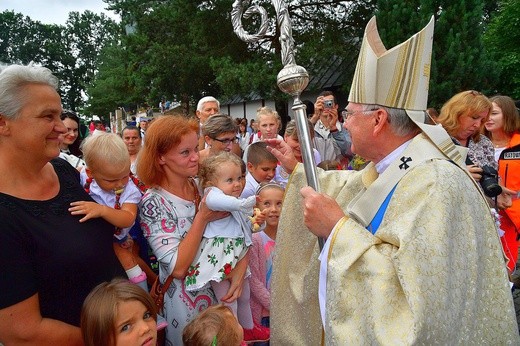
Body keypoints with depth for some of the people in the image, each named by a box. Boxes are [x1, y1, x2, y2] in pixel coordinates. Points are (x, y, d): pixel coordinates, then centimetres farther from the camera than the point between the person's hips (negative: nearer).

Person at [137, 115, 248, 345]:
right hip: (187, 301, -5)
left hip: (221, 291, 5)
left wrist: (240, 267, -16)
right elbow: (178, 268, -24)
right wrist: (202, 218, -25)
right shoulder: (153, 203, -19)